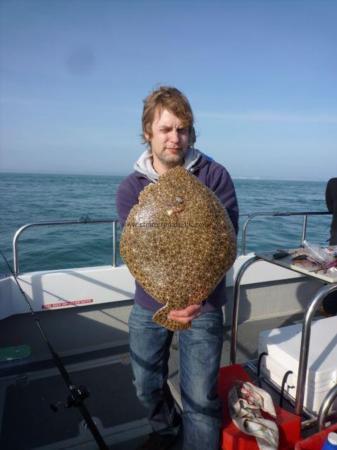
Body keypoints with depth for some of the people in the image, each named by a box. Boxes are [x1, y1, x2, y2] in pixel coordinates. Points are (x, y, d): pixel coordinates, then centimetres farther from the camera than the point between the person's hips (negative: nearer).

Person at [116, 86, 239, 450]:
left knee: (200, 397, 2)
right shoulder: (131, 187, -4)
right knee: (147, 386, 20)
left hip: (204, 303, -2)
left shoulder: (214, 175, -8)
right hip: (149, 303, 3)